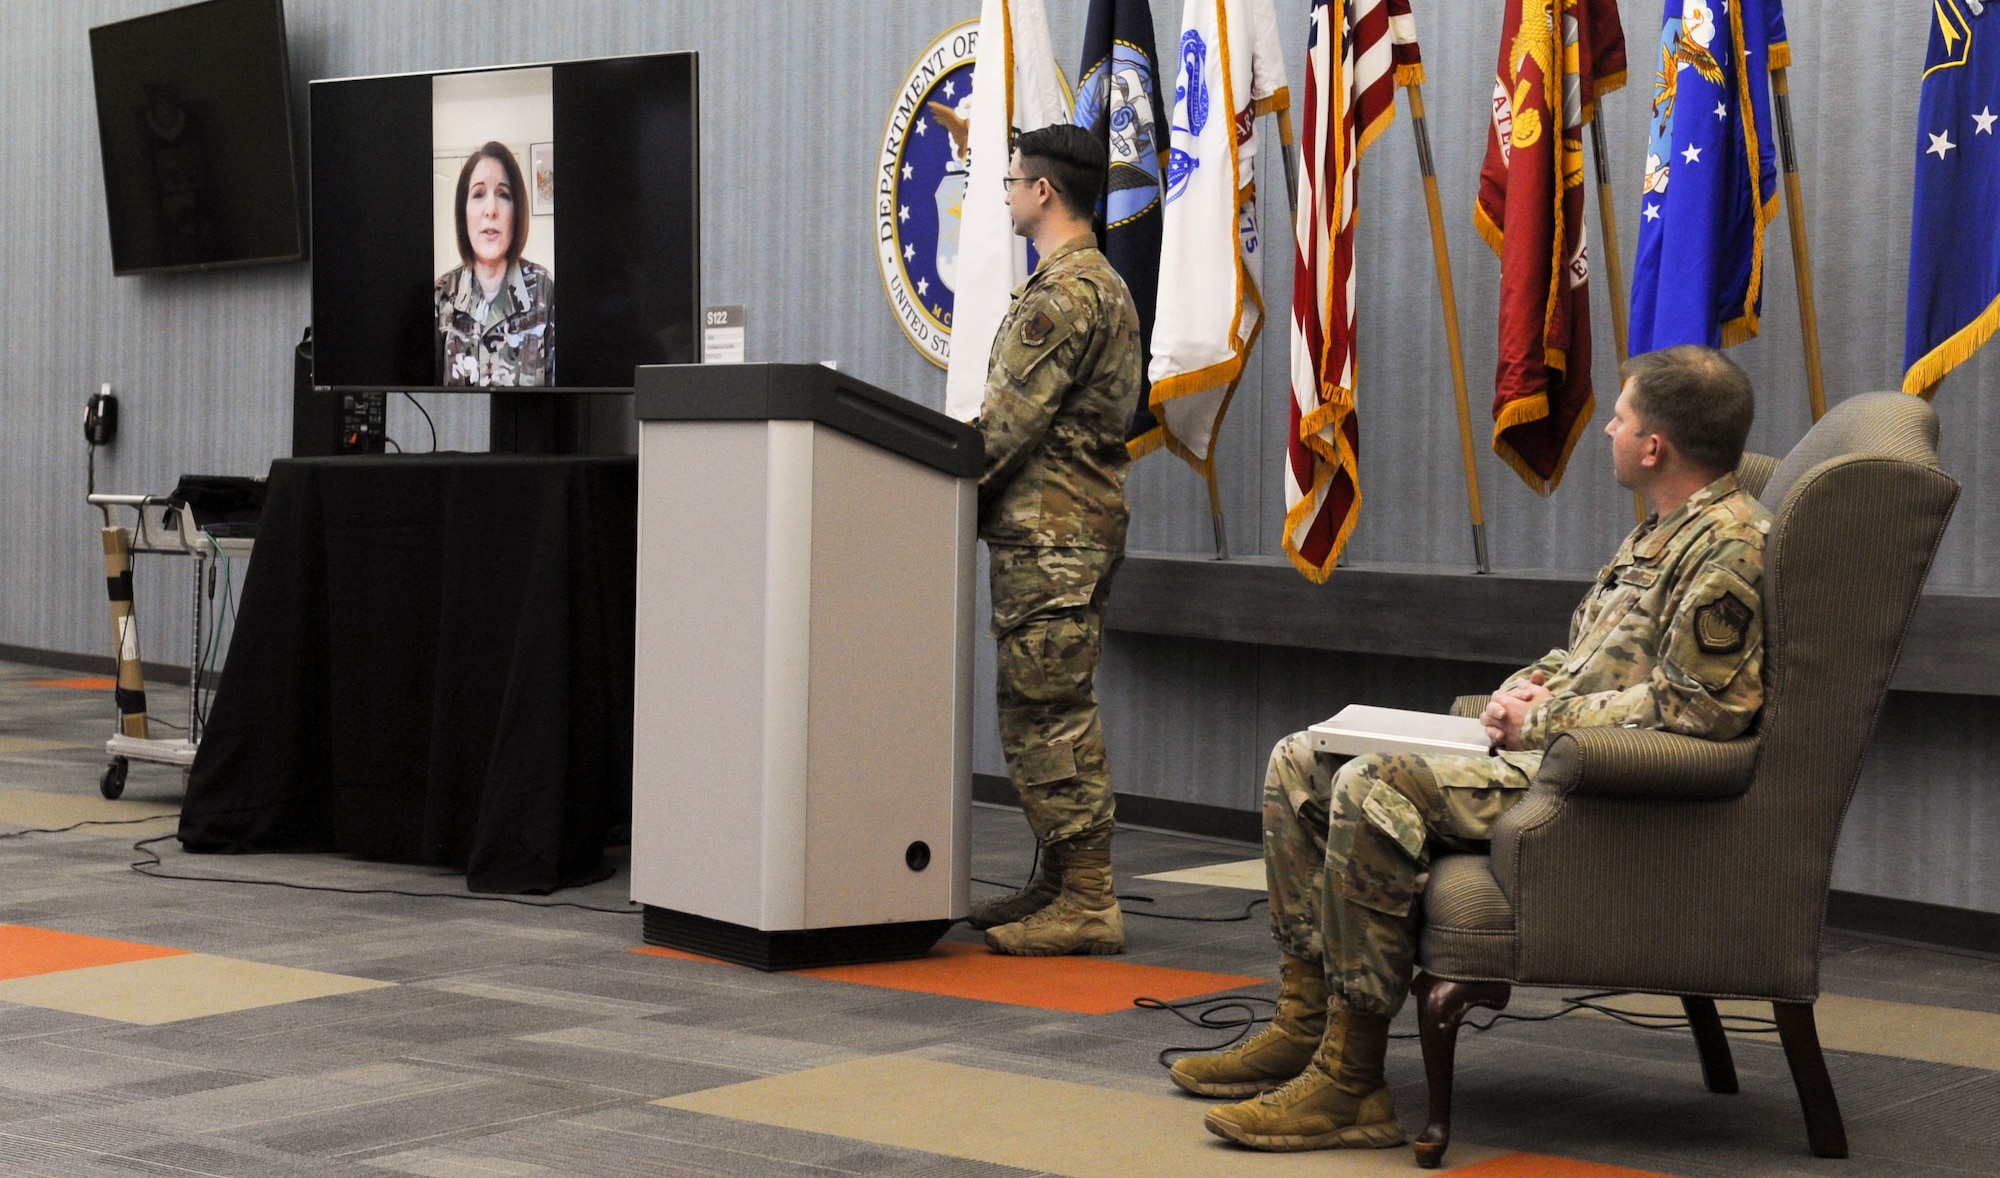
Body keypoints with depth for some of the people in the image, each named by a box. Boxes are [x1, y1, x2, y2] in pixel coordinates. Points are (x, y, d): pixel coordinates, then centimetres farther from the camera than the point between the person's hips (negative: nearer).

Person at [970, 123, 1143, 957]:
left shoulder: (1064, 292, -15)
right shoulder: (1097, 282, 20)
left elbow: (1009, 421, -19)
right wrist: (976, 490, 16)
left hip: (1051, 534, -11)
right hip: (1071, 526, 11)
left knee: (1050, 715, -9)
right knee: (1048, 712, 14)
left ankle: (1086, 904, -7)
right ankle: (1058, 886, 19)